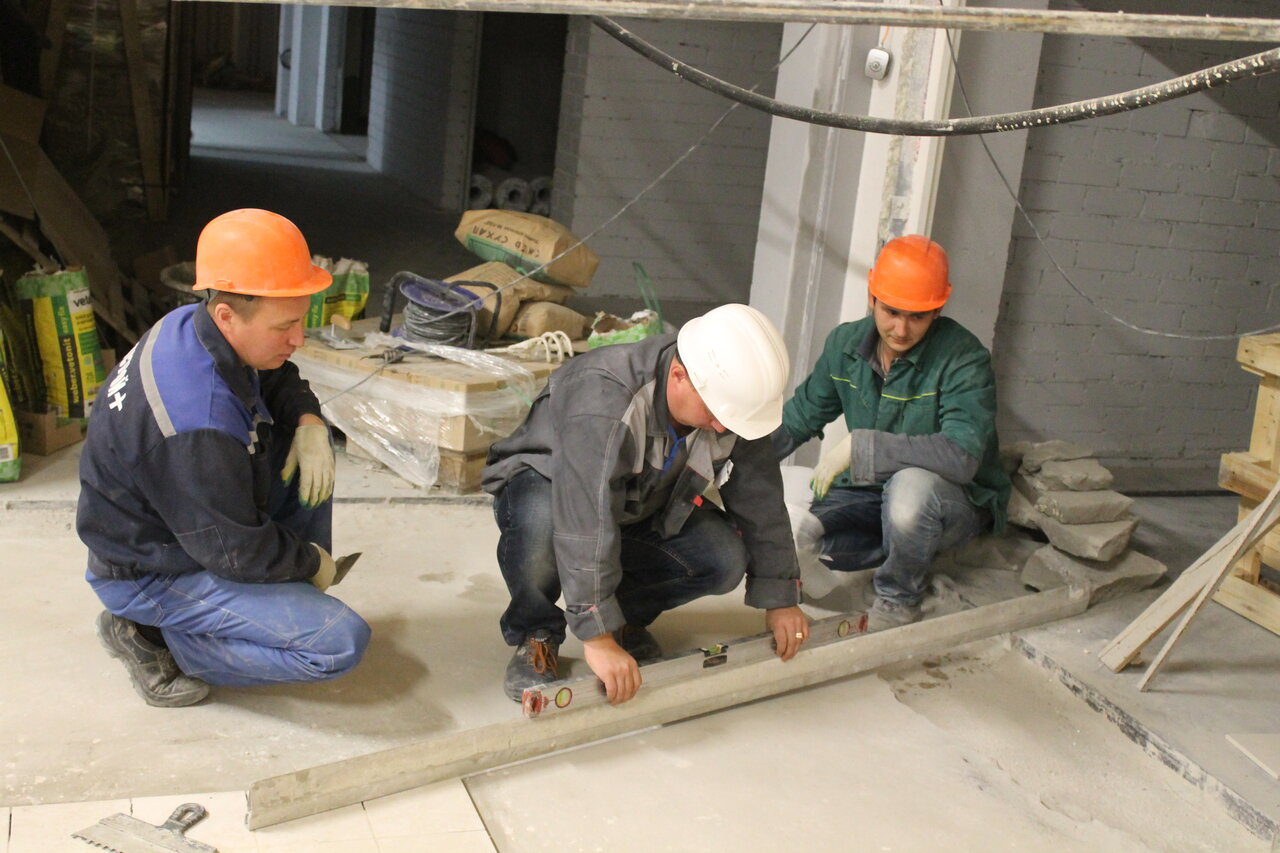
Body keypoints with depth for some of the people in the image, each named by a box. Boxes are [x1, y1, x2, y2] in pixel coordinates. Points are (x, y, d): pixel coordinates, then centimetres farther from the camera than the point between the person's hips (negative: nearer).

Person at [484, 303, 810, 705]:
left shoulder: (733, 400, -20)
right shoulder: (602, 397, -41)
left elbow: (761, 502, -9)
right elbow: (584, 522, -45)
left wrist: (780, 598, -6)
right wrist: (597, 636, -47)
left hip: (640, 510, 5)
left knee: (725, 559, -20)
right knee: (540, 523, -41)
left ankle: (628, 616, 8)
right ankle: (536, 635, -11)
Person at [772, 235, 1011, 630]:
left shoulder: (964, 358, -22)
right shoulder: (846, 344, -2)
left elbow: (962, 455, -35)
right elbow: (797, 419, 10)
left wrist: (859, 446, -35)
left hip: (958, 500, -5)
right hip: (869, 494, 6)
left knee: (911, 485, -39)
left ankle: (900, 593, -10)